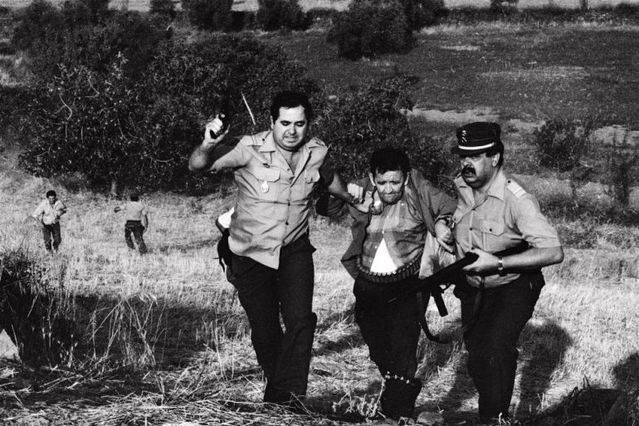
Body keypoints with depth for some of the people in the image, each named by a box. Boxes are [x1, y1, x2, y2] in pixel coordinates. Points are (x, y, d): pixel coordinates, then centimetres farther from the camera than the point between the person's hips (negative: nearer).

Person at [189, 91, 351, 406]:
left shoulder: (316, 152, -6)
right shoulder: (250, 149, -19)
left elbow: (329, 178, 19)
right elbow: (197, 166, -24)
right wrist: (208, 145, -45)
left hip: (294, 251, 2)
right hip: (251, 255, -2)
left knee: (300, 320, -17)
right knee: (264, 331, 5)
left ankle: (287, 397, -10)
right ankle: (277, 387, 29)